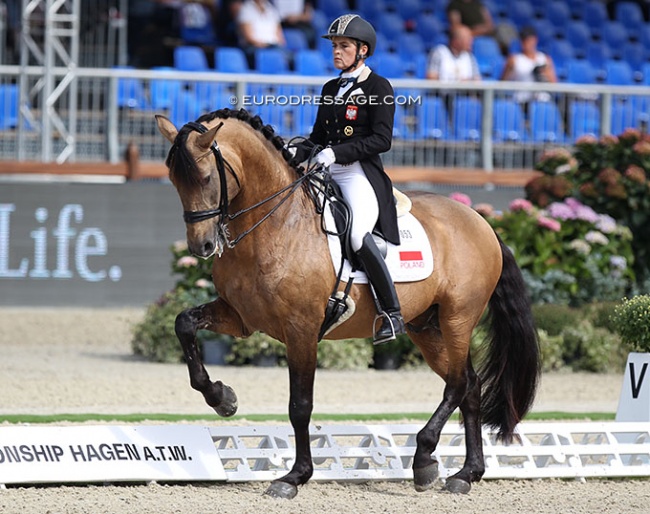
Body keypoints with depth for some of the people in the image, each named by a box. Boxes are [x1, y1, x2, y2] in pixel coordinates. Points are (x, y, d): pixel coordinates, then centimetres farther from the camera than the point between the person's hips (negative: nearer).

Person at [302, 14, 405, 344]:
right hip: (327, 174, 8)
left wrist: (336, 152, -20)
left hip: (361, 174, -8)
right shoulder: (330, 90, 19)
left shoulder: (378, 88, -2)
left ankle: (392, 313, -24)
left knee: (358, 235, -31)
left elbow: (382, 140, -11)